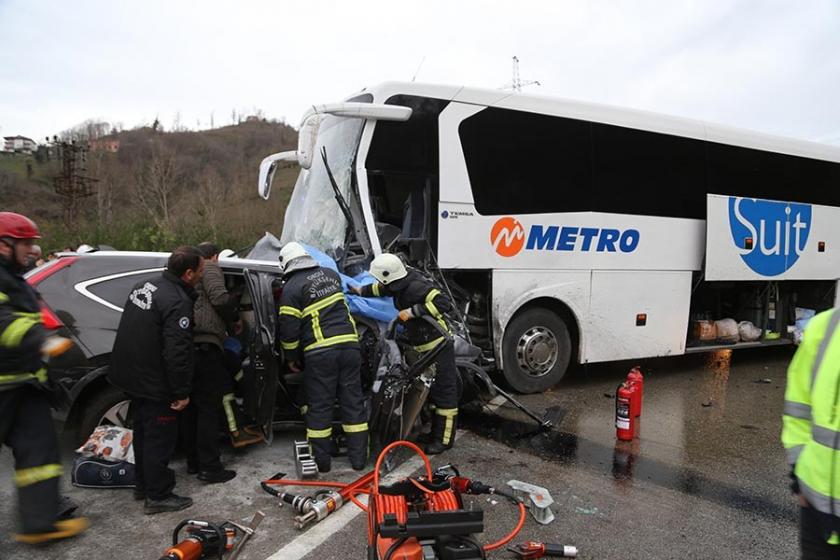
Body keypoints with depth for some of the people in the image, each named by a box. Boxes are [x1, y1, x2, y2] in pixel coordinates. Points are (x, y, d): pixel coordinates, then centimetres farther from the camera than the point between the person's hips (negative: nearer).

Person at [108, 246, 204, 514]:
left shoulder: (143, 287, 5)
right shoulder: (178, 302, -24)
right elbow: (176, 352, -27)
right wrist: (182, 392, -20)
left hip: (132, 378, 9)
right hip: (155, 385, -9)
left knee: (143, 432, 22)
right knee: (160, 438, 3)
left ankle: (143, 484, 36)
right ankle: (158, 496, 14)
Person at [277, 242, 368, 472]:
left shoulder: (292, 288, -5)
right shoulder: (330, 274, 13)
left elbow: (289, 328, -5)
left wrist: (291, 357, 9)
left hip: (320, 352, -5)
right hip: (349, 344, 5)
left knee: (319, 406, 7)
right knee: (353, 401, 10)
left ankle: (321, 461, 16)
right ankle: (358, 458, 16)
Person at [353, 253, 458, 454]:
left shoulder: (415, 287, -26)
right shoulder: (400, 283, 2)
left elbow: (443, 302, -34)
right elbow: (382, 289, 25)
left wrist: (412, 311, -31)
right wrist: (361, 291, 34)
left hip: (438, 345, -10)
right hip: (424, 346, 10)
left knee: (444, 391, -1)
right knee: (428, 389, 18)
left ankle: (444, 439, 7)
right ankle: (435, 431, 31)